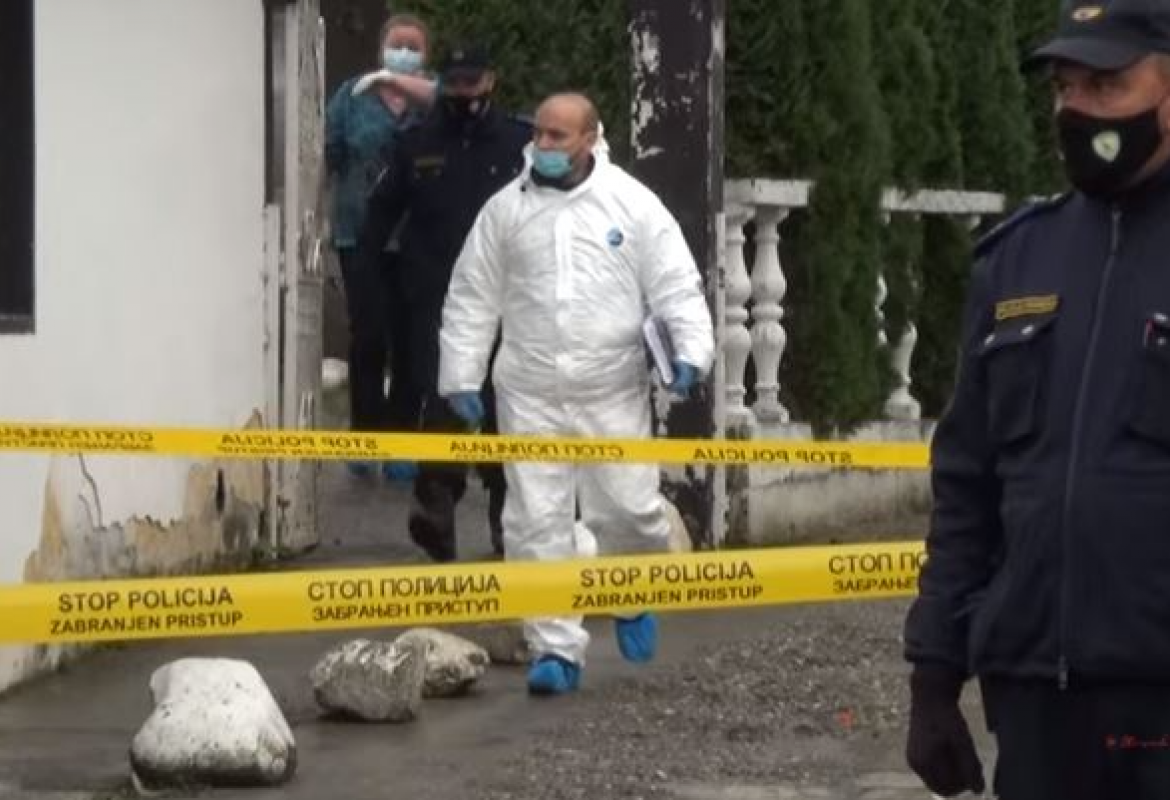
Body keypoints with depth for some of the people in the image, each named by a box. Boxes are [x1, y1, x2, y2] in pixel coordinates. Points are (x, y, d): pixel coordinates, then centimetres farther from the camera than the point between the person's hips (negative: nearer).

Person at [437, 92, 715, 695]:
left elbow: (676, 284, 0)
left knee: (629, 508, -1)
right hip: (529, 395, 1)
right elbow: (472, 299, 10)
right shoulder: (505, 209, 6)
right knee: (537, 522, -2)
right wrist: (460, 375, 5)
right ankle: (556, 649, 4)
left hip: (614, 394, -1)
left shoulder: (633, 204, 2)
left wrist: (690, 350, -14)